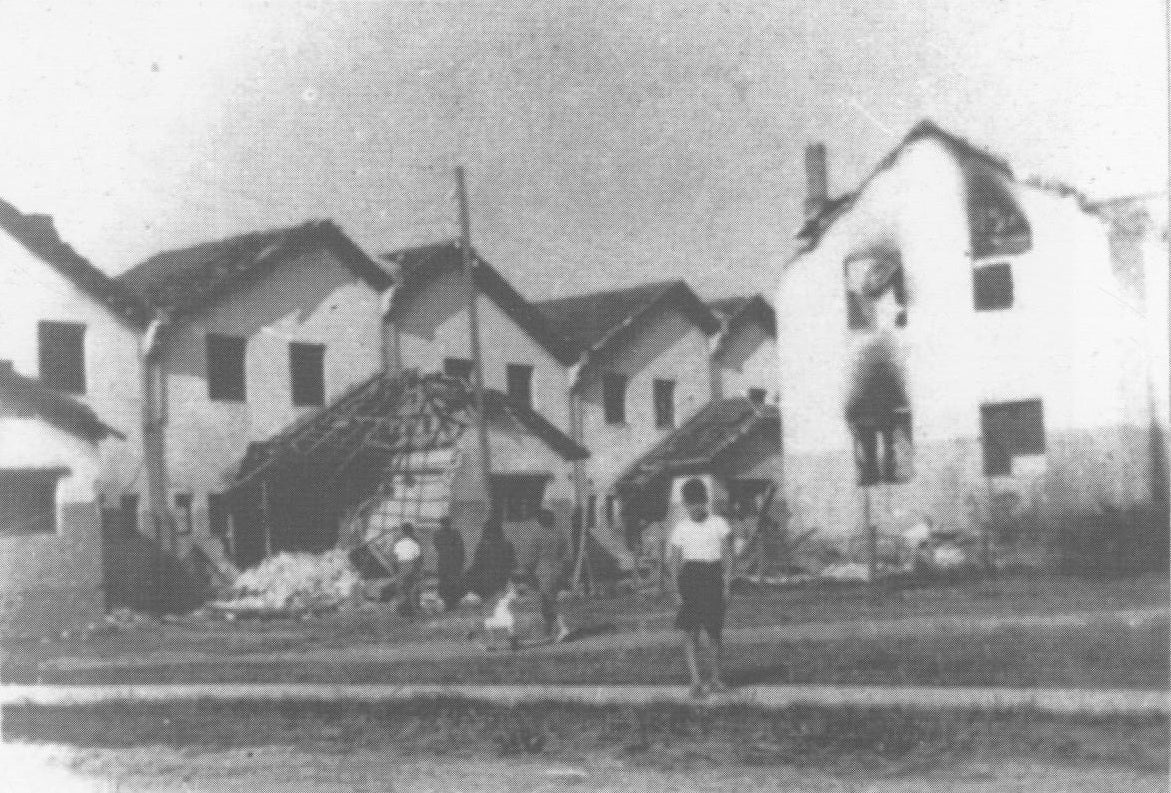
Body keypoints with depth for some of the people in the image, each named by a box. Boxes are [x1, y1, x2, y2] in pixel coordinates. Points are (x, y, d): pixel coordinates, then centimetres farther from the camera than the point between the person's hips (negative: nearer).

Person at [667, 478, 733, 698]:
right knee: (691, 630, -10)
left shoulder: (719, 524, 4)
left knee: (714, 631, 4)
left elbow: (727, 556, 3)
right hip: (690, 578, 0)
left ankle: (717, 678, 20)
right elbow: (675, 561, 5)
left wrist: (726, 584, -6)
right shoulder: (680, 529, 6)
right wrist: (677, 590, -3)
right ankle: (696, 681, -12)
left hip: (714, 576, 0)